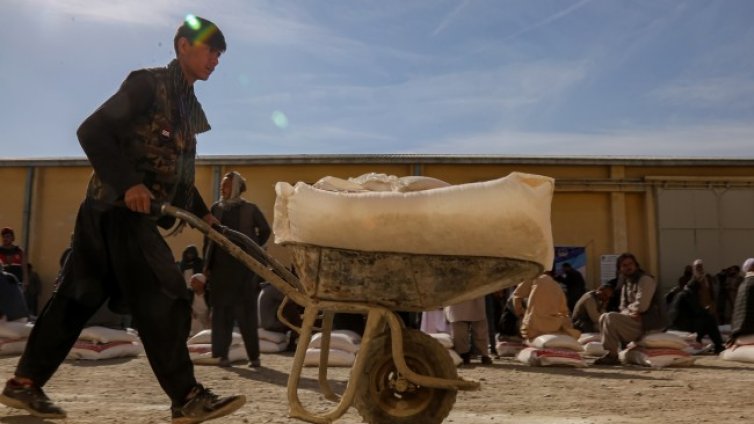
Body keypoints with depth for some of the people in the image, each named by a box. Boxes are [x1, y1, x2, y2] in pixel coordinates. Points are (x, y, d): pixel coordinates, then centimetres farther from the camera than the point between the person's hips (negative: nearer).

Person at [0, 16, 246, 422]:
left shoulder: (189, 106, 19)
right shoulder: (148, 83, -7)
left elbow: (177, 172, 23)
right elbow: (92, 131, -16)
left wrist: (202, 213, 15)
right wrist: (127, 184, -23)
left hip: (137, 212, 9)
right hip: (119, 207, -9)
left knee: (78, 297, 12)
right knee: (163, 299, -10)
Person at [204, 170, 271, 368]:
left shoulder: (250, 209, 1)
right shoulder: (215, 208, 8)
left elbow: (265, 231, 11)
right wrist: (207, 264, 4)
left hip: (243, 266, -2)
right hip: (220, 265, 2)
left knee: (246, 311, 0)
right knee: (221, 310, 3)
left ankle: (254, 355, 6)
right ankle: (221, 354, 9)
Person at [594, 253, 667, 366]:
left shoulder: (645, 280, -10)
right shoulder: (626, 283, 16)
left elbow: (641, 306, -20)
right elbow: (623, 307, 13)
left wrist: (628, 309, -1)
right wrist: (629, 312, -10)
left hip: (649, 323, -9)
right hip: (637, 319, 9)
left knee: (610, 318, -22)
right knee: (603, 317, 5)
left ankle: (612, 355, -15)